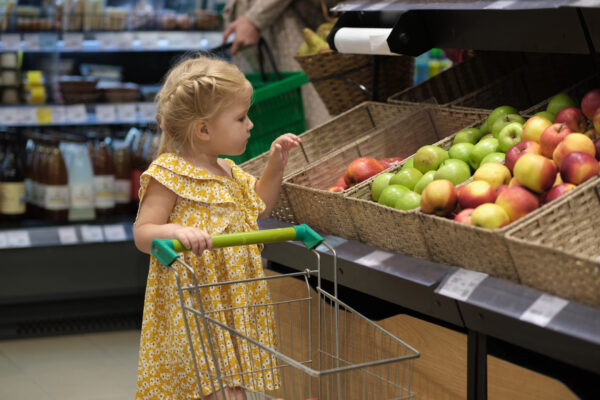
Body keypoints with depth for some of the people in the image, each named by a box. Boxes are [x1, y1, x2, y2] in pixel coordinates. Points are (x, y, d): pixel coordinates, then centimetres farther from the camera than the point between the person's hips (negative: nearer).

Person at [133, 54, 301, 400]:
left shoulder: (230, 174, 12)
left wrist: (275, 167, 15)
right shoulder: (168, 175, -12)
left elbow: (257, 208, 28)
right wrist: (175, 232, -35)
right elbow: (142, 234, -15)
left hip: (234, 304, 8)